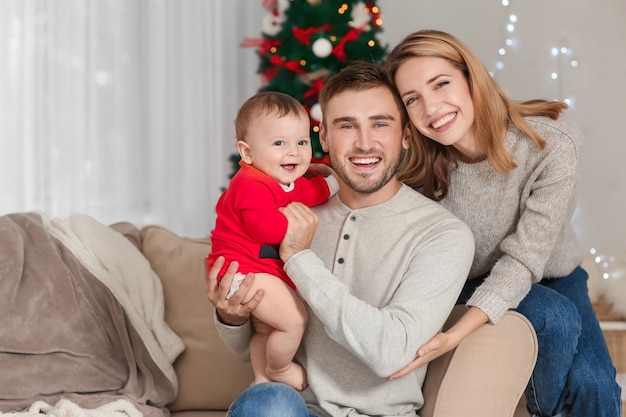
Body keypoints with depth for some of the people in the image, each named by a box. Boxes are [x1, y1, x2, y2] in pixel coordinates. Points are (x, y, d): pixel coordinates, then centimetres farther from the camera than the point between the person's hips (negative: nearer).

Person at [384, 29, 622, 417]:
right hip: (471, 283, 0)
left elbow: (524, 259, -29)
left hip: (551, 275, 0)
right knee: (555, 318, -30)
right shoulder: (418, 164, -19)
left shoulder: (553, 146, -28)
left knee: (593, 385, -23)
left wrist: (456, 335, -41)